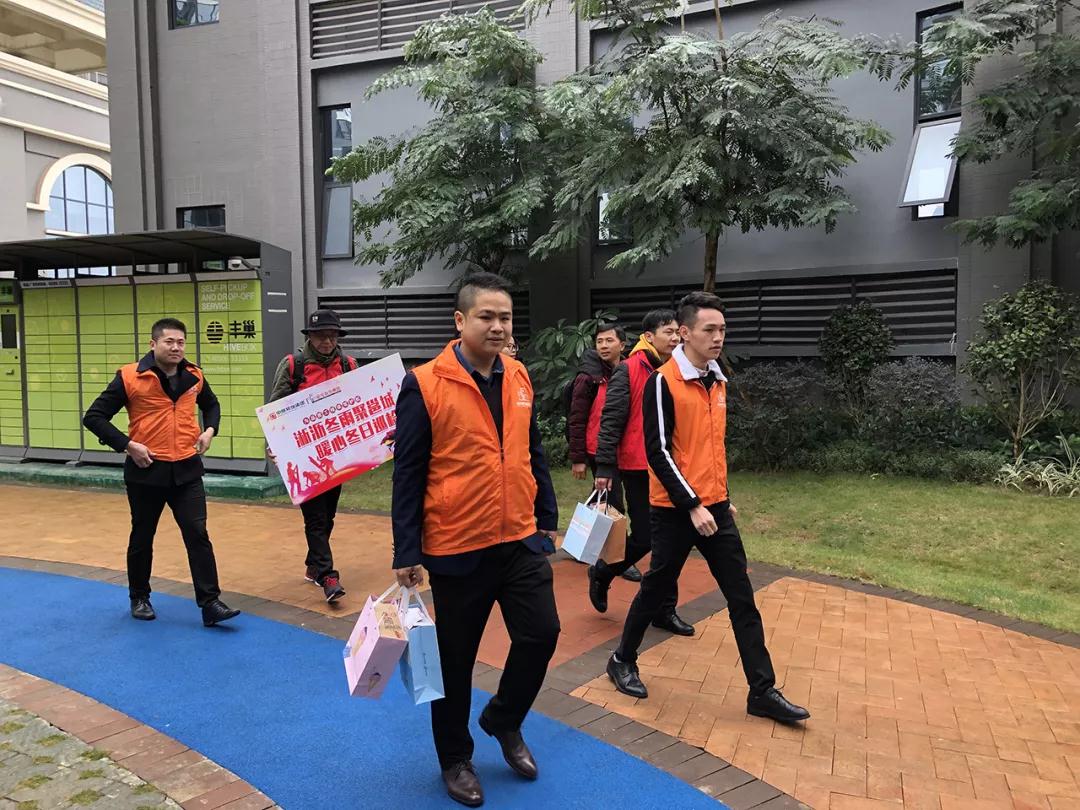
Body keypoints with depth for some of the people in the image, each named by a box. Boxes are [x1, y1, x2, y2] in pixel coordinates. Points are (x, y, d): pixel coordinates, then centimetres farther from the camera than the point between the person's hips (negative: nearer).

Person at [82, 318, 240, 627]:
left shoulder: (194, 376, 3)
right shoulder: (130, 377, -9)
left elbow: (211, 405, 24)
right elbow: (94, 417, -6)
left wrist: (209, 430, 5)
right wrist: (127, 445, -15)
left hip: (186, 471, 2)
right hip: (146, 472, -2)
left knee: (198, 535, -2)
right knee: (142, 538, 13)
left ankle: (210, 603, 0)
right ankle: (139, 598, 33)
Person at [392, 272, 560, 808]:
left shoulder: (519, 378, 4)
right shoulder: (424, 384, -13)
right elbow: (408, 473, -11)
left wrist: (547, 519, 14)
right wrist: (407, 552, -11)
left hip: (521, 540, 5)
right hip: (457, 548, -4)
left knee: (541, 634, 7)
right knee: (454, 659, 10)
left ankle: (503, 720, 35)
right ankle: (455, 758, 34)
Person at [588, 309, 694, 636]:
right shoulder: (629, 371, -10)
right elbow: (610, 421, -12)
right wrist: (605, 467, -16)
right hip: (638, 470, -6)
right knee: (644, 539, -1)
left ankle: (665, 610, 21)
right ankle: (601, 572, 27)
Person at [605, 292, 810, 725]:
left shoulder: (718, 380, 10)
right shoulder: (663, 382, -14)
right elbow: (658, 451, -17)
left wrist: (722, 497, 18)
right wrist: (693, 505, -18)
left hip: (715, 506, 7)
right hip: (676, 509, -6)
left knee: (742, 598, 6)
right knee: (656, 589, 9)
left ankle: (762, 691, 15)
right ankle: (623, 660, 31)